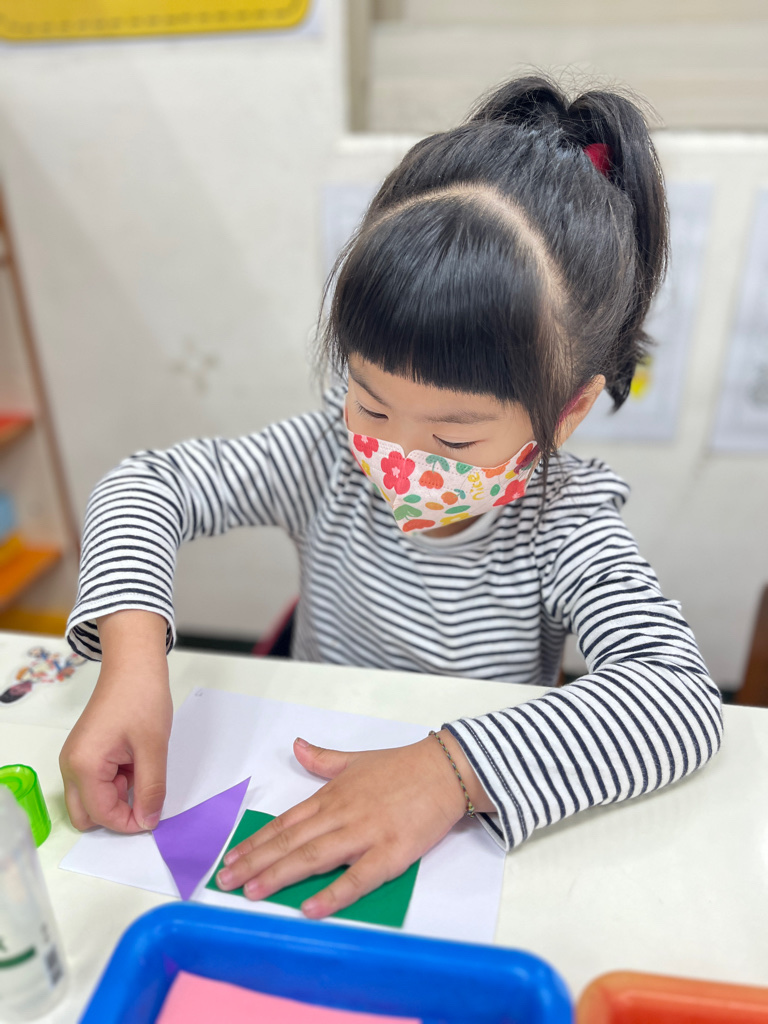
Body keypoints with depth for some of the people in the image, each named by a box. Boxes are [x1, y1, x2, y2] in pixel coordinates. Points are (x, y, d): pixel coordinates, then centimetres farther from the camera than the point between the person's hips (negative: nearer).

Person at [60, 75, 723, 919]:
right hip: (305, 803, 2)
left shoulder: (562, 528, -20)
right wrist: (132, 657, -28)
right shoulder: (330, 455, -13)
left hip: (480, 833, -1)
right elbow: (144, 486, -12)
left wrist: (450, 770, -41)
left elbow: (683, 700, -30)